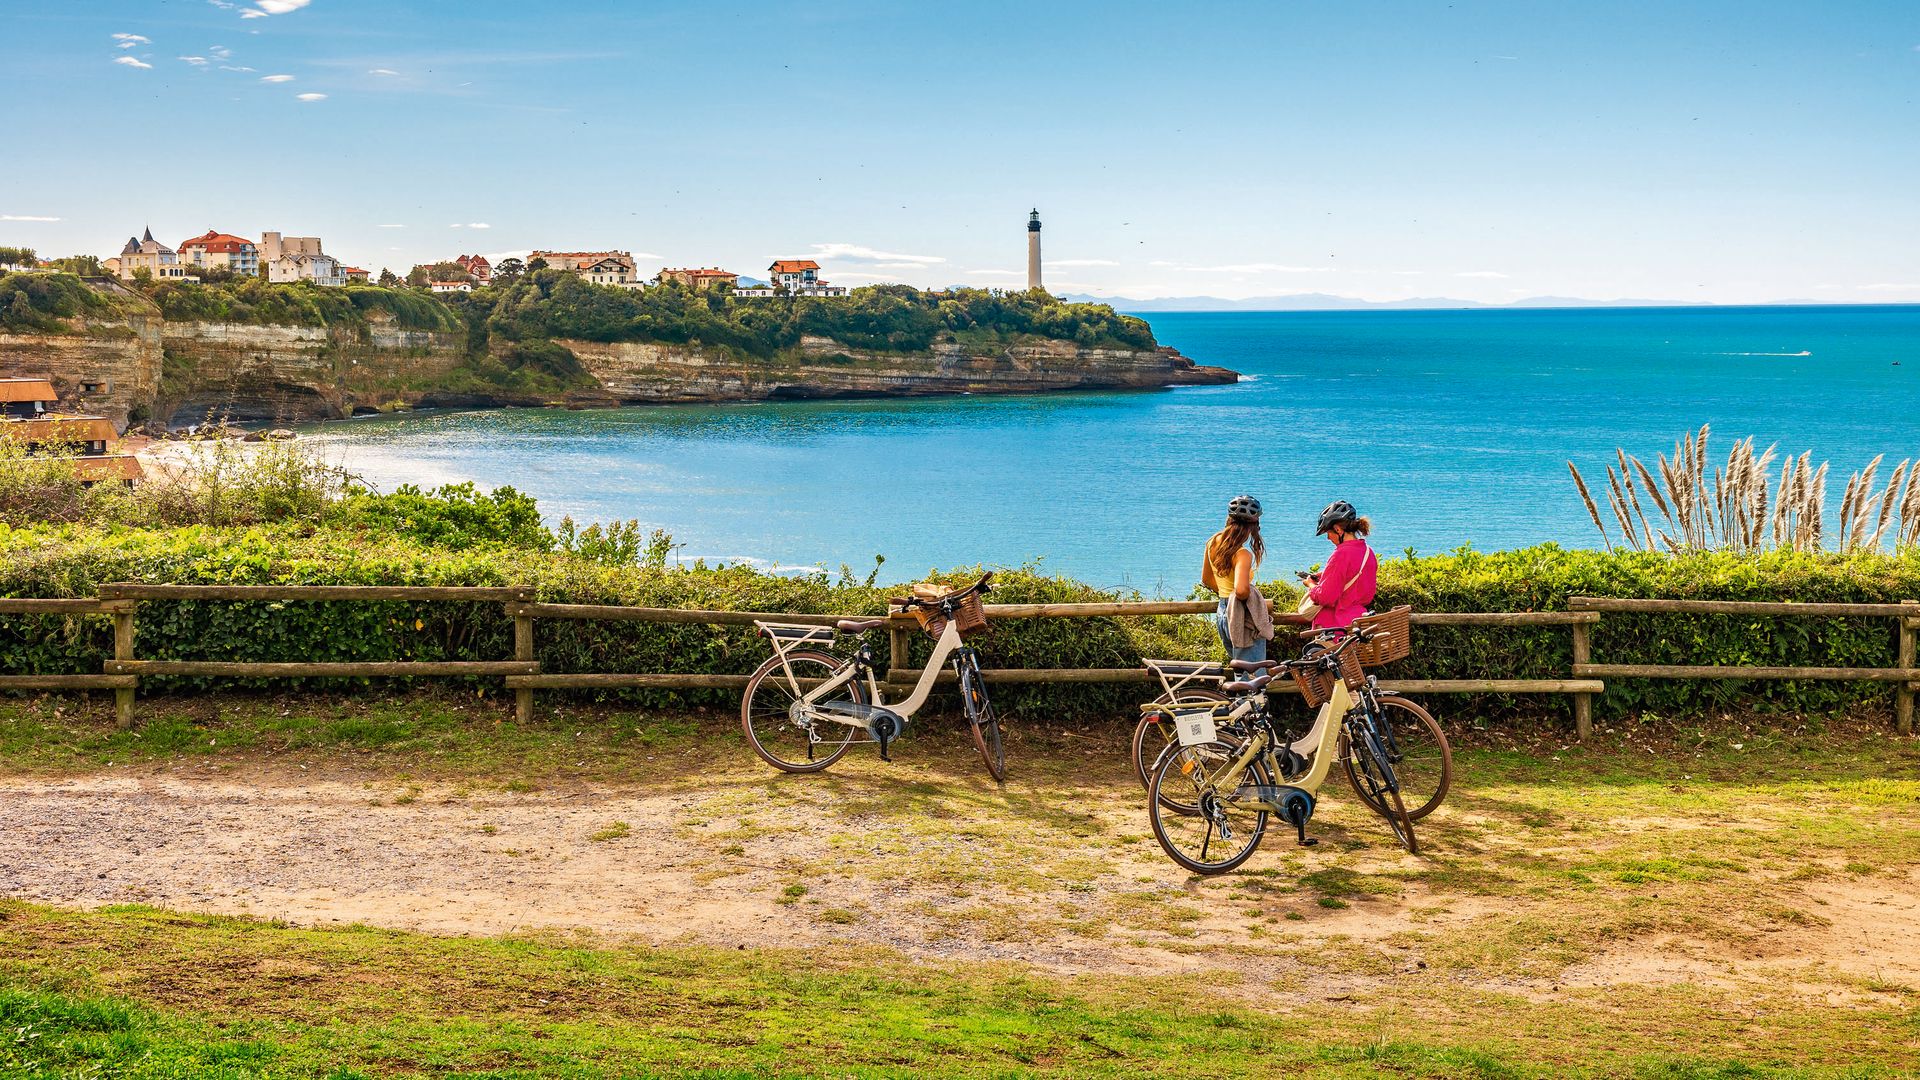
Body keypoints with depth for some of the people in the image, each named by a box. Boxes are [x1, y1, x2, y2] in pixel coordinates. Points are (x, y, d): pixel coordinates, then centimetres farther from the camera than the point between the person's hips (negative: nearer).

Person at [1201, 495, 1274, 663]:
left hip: (1222, 614, 8)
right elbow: (1241, 590, -36)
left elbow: (1206, 579, 16)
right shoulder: (1243, 554, -23)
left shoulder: (1213, 542, 2)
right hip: (1243, 618, -8)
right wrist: (1254, 597, -15)